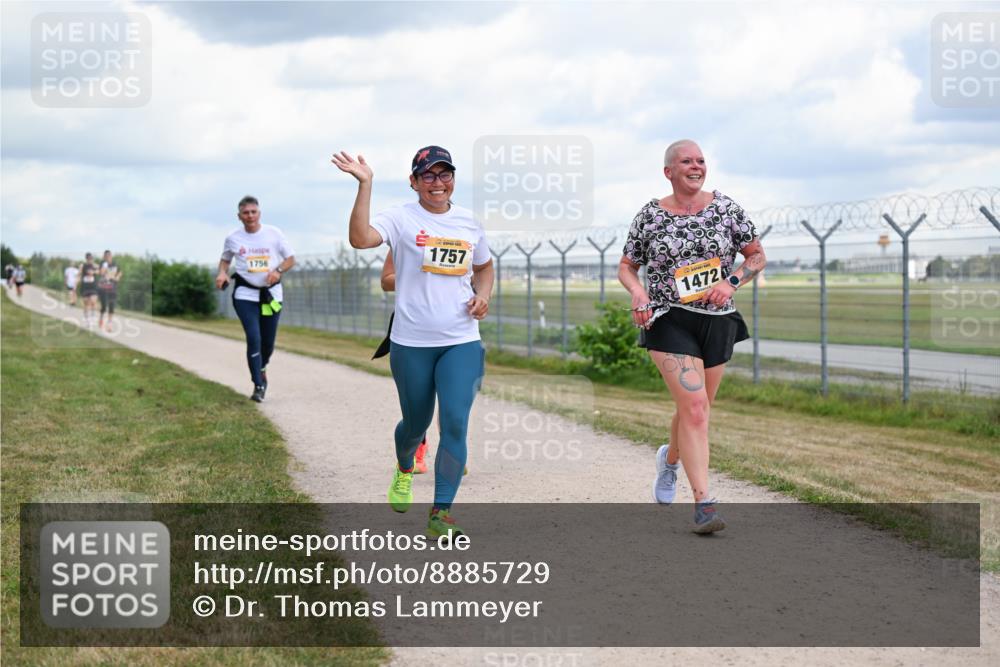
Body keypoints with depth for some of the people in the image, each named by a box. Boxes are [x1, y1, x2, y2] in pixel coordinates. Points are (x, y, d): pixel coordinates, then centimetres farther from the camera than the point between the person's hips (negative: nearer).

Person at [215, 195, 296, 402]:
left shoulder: (274, 234, -1)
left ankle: (262, 369, 40)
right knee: (253, 338, -14)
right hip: (245, 294, -1)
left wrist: (278, 271, -14)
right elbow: (225, 259, 18)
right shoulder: (233, 239, 1)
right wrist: (222, 273, -3)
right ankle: (259, 386, -8)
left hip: (271, 293, 1)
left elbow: (290, 259, 5)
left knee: (268, 341, 6)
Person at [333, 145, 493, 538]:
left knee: (455, 422, -12)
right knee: (416, 422, 14)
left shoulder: (469, 222, 8)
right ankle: (404, 471, 49)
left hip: (462, 343, 2)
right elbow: (360, 239, -27)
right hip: (411, 344, -2)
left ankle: (441, 513, -5)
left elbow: (484, 266, 25)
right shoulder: (401, 219, -7)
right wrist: (365, 184, -29)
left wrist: (483, 295, 5)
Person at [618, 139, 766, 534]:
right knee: (693, 406, -18)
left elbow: (757, 257, 9)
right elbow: (626, 267, 9)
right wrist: (638, 292, -12)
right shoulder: (650, 215, 0)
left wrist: (731, 282, -10)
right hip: (670, 320, -3)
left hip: (717, 321, 3)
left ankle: (670, 457, 48)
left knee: (697, 409, 14)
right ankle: (703, 502, -18)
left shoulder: (726, 208, 3)